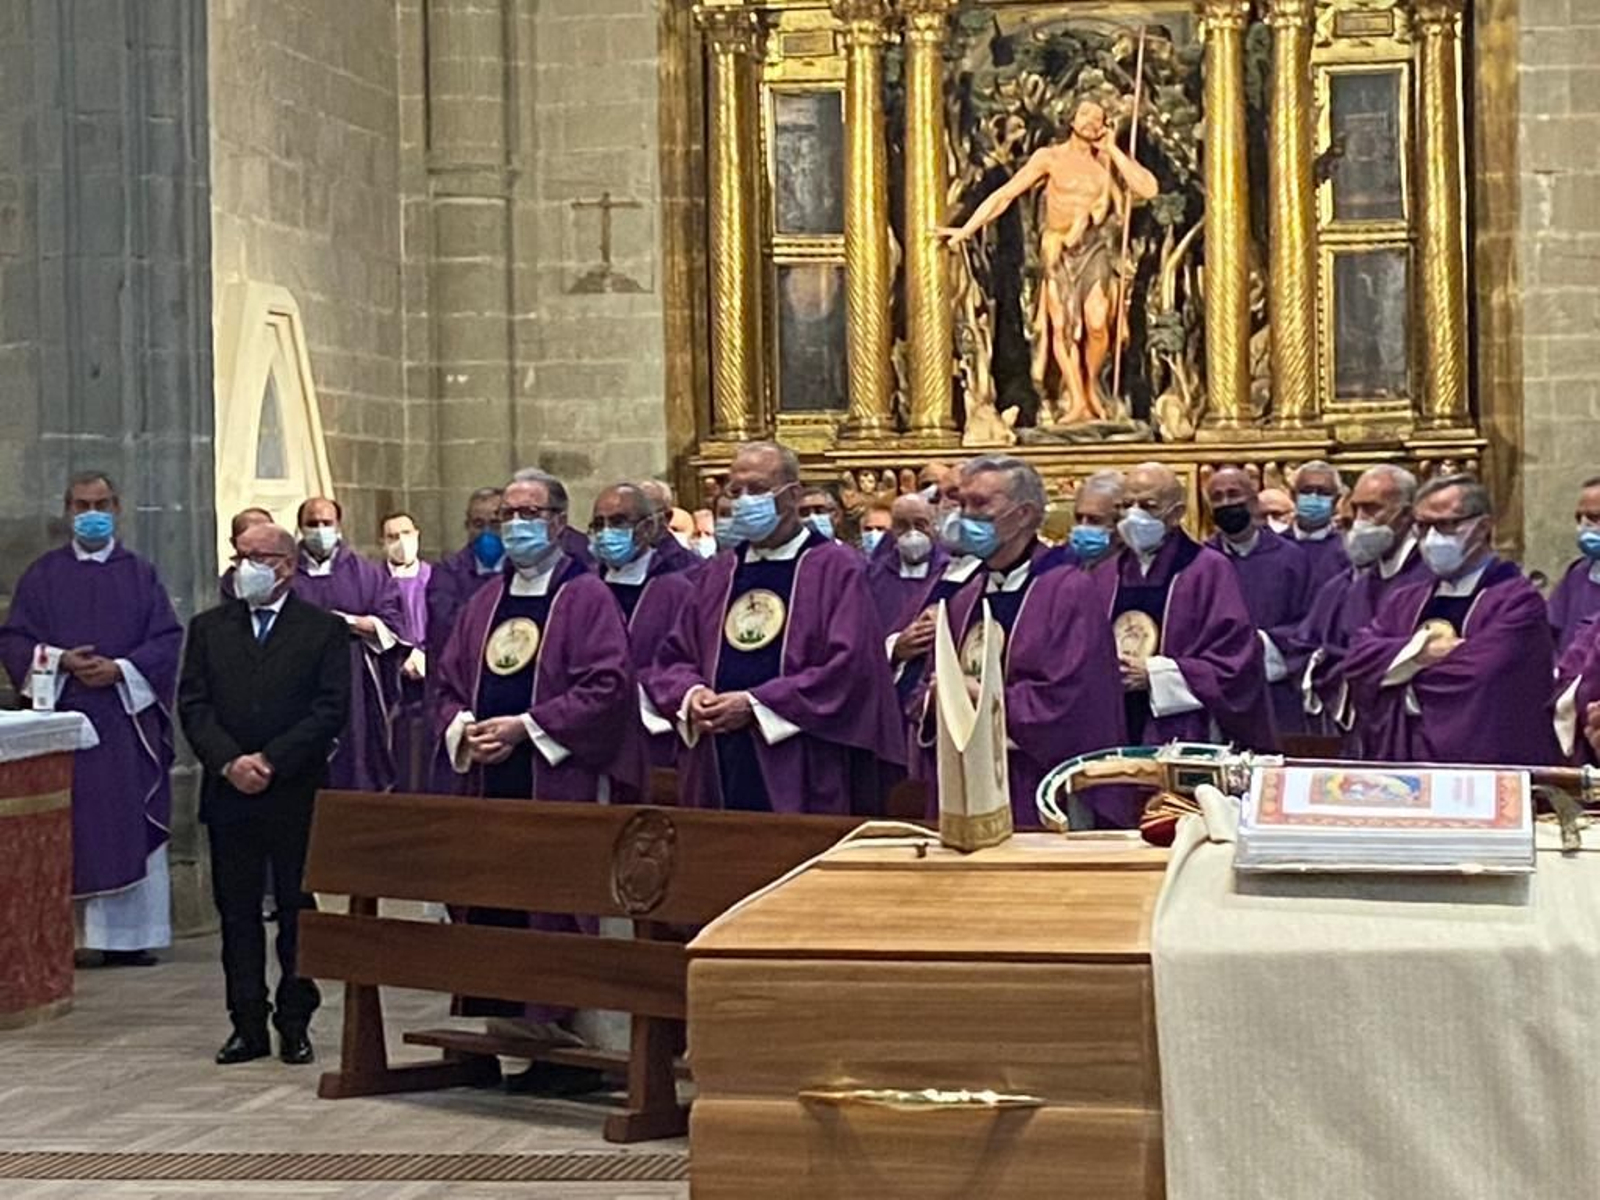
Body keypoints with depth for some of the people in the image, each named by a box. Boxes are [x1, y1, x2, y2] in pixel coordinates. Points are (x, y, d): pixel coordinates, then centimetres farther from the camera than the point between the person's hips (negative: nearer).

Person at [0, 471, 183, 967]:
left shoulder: (140, 574, 10)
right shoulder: (43, 574, 10)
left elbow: (167, 639, 3)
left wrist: (120, 669, -11)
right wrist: (61, 661, -11)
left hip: (126, 717, 0)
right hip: (61, 717, 0)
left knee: (129, 828, -2)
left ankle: (128, 935, 2)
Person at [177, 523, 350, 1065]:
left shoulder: (323, 629, 1)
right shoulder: (208, 628, 11)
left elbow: (331, 709, -7)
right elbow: (193, 705, 4)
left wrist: (271, 761, -14)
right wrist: (229, 761, -11)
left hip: (296, 793, -3)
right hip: (227, 792, 3)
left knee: (297, 910, 3)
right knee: (237, 912, 5)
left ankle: (295, 1024, 10)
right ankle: (248, 1024, 12)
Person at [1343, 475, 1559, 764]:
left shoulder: (1516, 600, -3)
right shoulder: (1403, 601, 17)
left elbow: (1477, 674, -15)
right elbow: (1358, 659, 5)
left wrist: (1404, 673, 0)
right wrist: (1418, 649, -10)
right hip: (1402, 760, 5)